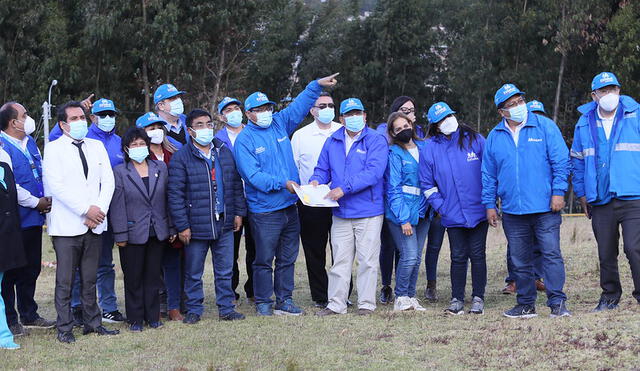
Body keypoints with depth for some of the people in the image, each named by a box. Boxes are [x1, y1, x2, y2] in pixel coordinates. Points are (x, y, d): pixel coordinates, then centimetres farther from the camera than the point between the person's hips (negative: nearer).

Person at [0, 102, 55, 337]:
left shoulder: (29, 142, 13)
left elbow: (42, 173, 22)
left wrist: (46, 198, 4)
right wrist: (36, 202, -13)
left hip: (33, 219, 8)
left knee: (31, 269, 15)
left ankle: (29, 315, 27)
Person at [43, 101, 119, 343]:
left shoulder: (97, 147, 15)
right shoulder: (53, 149, -1)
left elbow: (108, 181, 9)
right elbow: (56, 186, -11)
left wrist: (99, 209, -6)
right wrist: (85, 210, -13)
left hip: (94, 224, 4)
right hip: (67, 224, -4)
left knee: (90, 278, 10)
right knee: (65, 280, -2)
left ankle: (92, 322, 17)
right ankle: (64, 328, 5)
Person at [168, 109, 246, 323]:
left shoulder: (225, 152, 10)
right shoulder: (181, 158, -7)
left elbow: (236, 184, 16)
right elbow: (175, 194, -9)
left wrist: (239, 212, 10)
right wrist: (182, 225, -12)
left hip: (224, 224, 4)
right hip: (196, 226, -4)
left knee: (225, 271, 10)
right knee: (193, 273, 6)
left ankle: (226, 309, 20)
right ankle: (194, 310, 19)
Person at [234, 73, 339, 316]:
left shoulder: (279, 124, 9)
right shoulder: (244, 140, -8)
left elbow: (299, 106, 16)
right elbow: (253, 175, -18)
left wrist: (317, 85, 6)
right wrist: (282, 183, -25)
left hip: (290, 206, 6)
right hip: (264, 211, -6)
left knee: (288, 258, 11)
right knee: (264, 260, 0)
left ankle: (285, 301, 19)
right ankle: (263, 303, 11)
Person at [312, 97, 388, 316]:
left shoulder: (376, 141, -6)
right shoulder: (332, 142, 11)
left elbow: (374, 171, -18)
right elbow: (323, 168, 16)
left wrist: (344, 188, -25)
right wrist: (316, 181, -9)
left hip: (369, 211, -4)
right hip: (341, 213, 4)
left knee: (368, 260, 2)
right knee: (340, 260, 8)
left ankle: (366, 304, 10)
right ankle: (336, 304, 13)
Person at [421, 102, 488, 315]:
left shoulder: (474, 140, 0)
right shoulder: (430, 149, 2)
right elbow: (427, 184, 7)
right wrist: (440, 207, -1)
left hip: (478, 210, 0)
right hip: (452, 215, 1)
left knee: (477, 255, 3)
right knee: (458, 257, 4)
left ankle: (478, 298, 12)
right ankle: (457, 299, 12)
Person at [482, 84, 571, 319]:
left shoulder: (544, 126, 1)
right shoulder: (494, 137, 10)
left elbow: (561, 160, -1)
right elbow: (488, 174, 15)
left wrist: (558, 192, -9)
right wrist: (489, 204, 9)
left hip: (545, 207, -3)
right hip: (512, 211, 4)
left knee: (551, 255, -7)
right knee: (520, 261, 9)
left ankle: (557, 303, -1)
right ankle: (526, 304, 18)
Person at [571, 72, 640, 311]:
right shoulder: (584, 124, 10)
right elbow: (577, 159, 17)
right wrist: (581, 193, 13)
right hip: (600, 200, 3)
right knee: (606, 253, 10)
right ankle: (610, 296, 24)